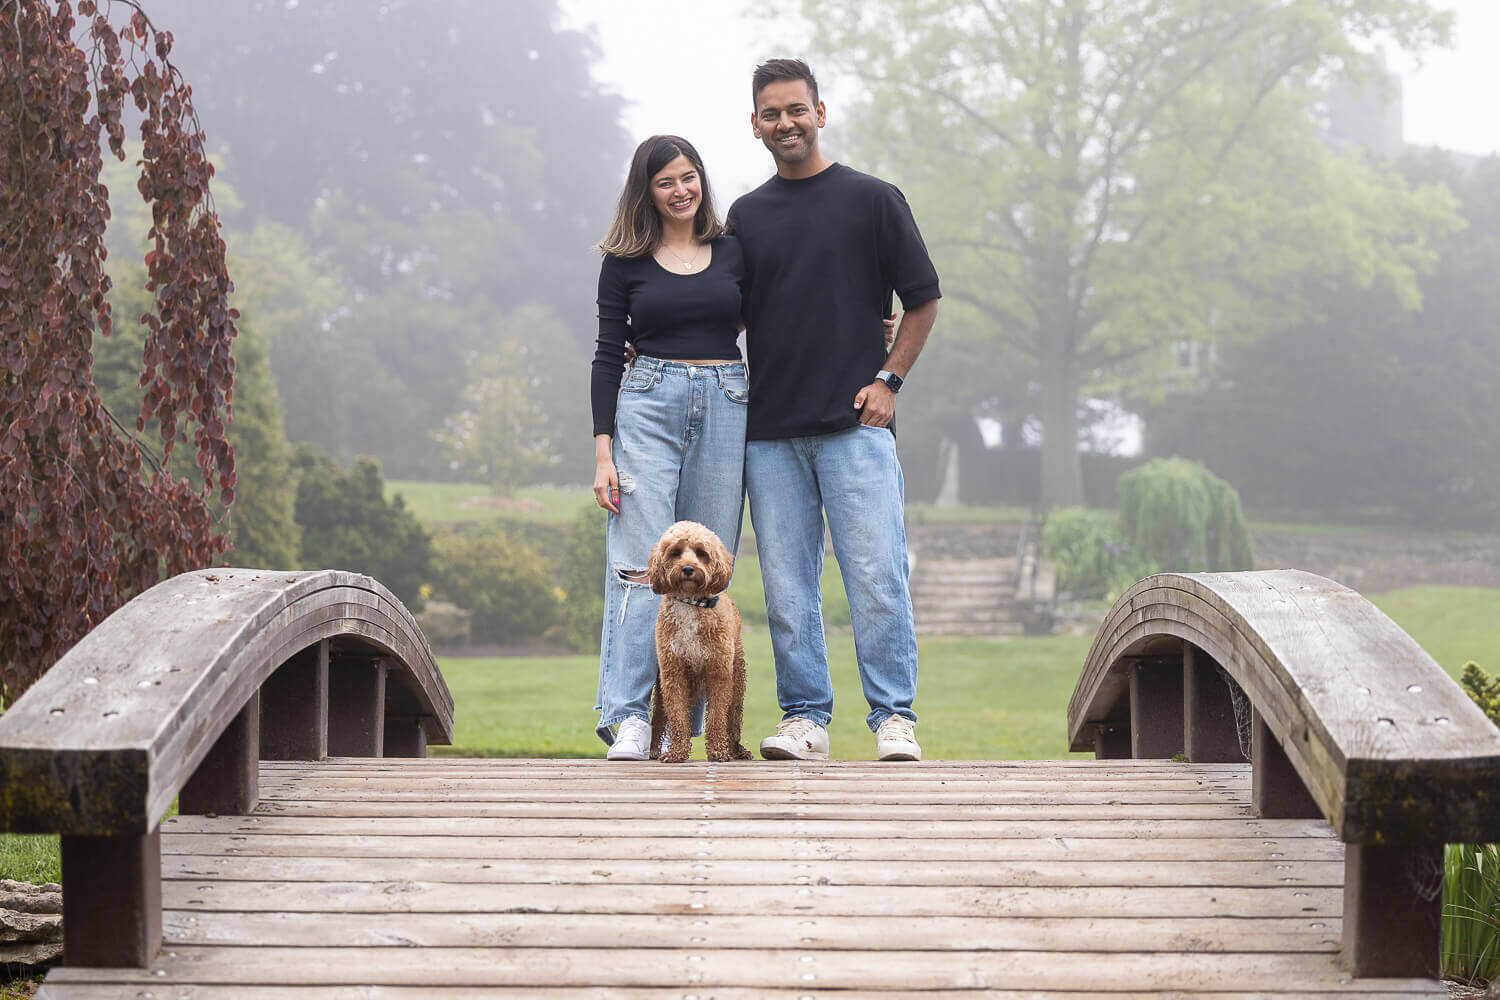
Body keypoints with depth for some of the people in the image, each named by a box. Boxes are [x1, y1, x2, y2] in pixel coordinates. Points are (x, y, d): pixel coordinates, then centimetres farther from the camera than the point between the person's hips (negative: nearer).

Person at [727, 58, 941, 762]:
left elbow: (923, 301, 6)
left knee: (877, 578, -8)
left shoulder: (872, 199, 4)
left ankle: (893, 718, -2)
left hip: (856, 422, -3)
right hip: (769, 432, 3)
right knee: (786, 587, 3)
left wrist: (889, 379, -3)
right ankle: (804, 719, 9)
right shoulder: (745, 216, 14)